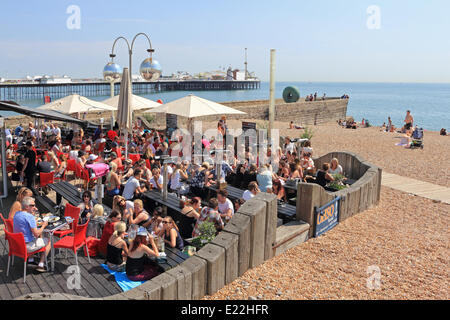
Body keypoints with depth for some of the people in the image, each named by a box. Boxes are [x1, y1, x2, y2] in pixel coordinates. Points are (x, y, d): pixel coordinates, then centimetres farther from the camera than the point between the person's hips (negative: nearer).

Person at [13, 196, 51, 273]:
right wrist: (43, 225, -7)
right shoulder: (30, 216, -22)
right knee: (49, 241, 8)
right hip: (27, 246, -8)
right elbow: (36, 234, -23)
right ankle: (41, 265, 3)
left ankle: (30, 259, 31)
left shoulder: (16, 214, 4)